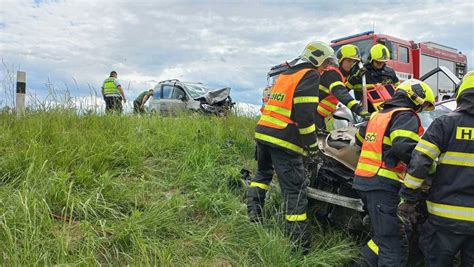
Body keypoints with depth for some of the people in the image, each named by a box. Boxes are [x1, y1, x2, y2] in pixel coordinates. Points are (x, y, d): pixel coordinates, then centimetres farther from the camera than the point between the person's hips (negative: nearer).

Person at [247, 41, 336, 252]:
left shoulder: (285, 75, 22)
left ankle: (254, 214, 27)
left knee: (263, 173, 29)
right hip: (284, 140, -8)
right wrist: (311, 144, -8)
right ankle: (299, 243, 1)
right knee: (295, 190, -4)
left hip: (263, 132, 9)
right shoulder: (310, 76, -3)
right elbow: (304, 113, -15)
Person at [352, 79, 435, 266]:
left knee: (386, 234, 22)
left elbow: (360, 138, 35)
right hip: (383, 185, -9)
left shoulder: (378, 115, 21)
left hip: (364, 180, 9)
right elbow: (404, 147, -23)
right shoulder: (406, 116, -6)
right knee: (394, 246, -7)